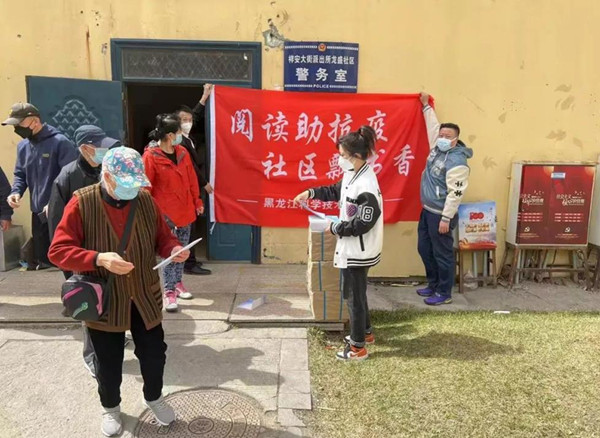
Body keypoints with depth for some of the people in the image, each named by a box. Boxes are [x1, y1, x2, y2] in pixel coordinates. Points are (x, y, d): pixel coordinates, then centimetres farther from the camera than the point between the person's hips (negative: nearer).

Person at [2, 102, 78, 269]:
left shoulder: (60, 142, -12)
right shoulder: (22, 146, 10)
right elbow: (20, 174, 19)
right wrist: (16, 192, -2)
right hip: (38, 212, 7)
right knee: (42, 258, 16)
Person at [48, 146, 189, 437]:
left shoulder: (146, 201, -3)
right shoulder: (81, 203, -14)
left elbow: (162, 238, 6)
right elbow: (58, 251, -16)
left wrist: (174, 249, -17)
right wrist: (99, 259, -31)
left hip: (145, 298, 3)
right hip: (103, 301, -2)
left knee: (154, 354, 14)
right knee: (108, 362, 15)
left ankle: (153, 398, 43)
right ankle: (110, 407, 43)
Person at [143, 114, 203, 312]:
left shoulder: (182, 152, 6)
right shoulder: (151, 156, -12)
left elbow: (191, 179, 14)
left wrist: (197, 201, 15)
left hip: (185, 209, 6)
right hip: (165, 212, -6)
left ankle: (177, 282, 32)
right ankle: (170, 292, 2)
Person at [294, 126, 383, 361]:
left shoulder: (366, 186, -27)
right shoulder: (353, 174, 4)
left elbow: (364, 224, -27)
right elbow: (336, 191, 21)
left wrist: (335, 227, -15)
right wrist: (311, 193, 9)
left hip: (358, 251, -10)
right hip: (353, 248, 10)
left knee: (353, 295, 3)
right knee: (357, 291, 24)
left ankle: (358, 348, 19)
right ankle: (365, 332, 43)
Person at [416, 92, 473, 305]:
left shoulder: (457, 162, -20)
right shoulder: (437, 148, 5)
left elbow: (455, 194, -22)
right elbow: (433, 126, 23)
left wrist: (446, 219, -23)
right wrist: (426, 105, 30)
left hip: (440, 214, -10)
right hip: (427, 210, 10)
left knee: (442, 254, 1)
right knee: (424, 250, 17)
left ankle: (444, 293, 14)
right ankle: (433, 285, 32)